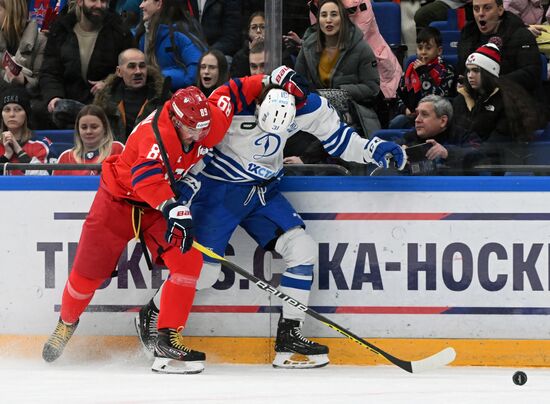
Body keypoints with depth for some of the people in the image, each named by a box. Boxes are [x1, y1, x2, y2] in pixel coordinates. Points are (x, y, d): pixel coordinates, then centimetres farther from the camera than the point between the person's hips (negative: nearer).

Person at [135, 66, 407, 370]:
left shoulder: (309, 106, -12)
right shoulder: (232, 101, -28)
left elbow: (337, 139, 4)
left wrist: (374, 150, -12)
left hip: (263, 190, 5)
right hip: (219, 187, -5)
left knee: (303, 251, -8)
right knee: (202, 270, -8)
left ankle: (288, 339, -1)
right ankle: (150, 318, 19)